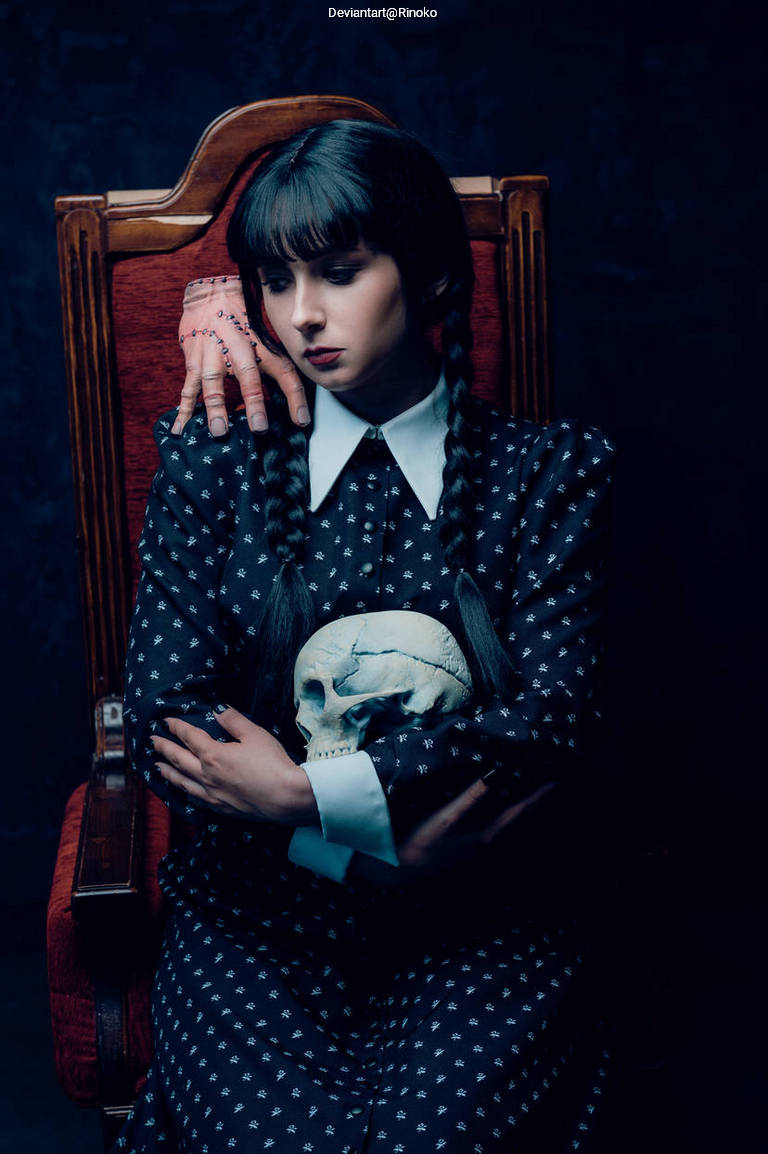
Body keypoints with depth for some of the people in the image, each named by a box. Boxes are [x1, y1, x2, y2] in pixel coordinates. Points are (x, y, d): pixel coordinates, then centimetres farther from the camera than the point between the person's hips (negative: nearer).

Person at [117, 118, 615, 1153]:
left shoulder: (551, 472, 2)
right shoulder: (213, 461, 3)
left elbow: (554, 720, -8)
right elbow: (160, 714, -2)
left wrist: (306, 792, -14)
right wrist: (371, 844, -12)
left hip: (479, 922, 0)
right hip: (258, 911, 1)